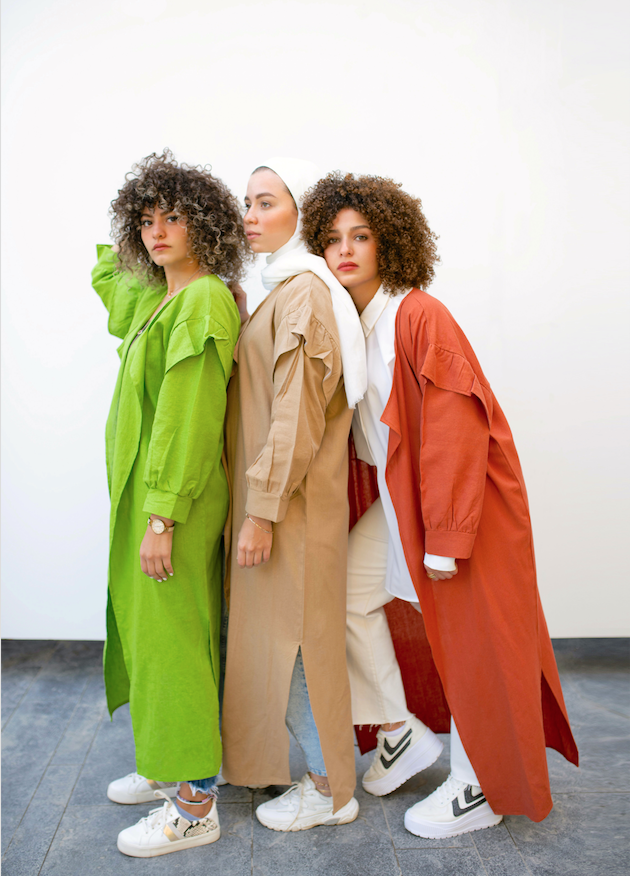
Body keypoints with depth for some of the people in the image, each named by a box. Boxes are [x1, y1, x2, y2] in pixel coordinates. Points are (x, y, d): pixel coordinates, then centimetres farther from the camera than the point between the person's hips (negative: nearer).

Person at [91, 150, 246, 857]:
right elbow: (108, 277, 36)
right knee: (149, 626, 18)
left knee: (174, 634, -1)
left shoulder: (204, 301, -16)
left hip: (176, 500, -10)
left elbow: (187, 419, -22)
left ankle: (195, 806, 16)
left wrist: (161, 517, -22)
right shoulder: (155, 297, 12)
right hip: (145, 491, 10)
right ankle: (169, 765, 36)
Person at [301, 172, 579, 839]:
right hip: (395, 497, 8)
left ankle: (483, 789, 25)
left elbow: (455, 430, -22)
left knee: (466, 637, 4)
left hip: (460, 499, -8)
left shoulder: (419, 315, -19)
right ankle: (403, 731, 26)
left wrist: (445, 538, -22)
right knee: (347, 592, 7)